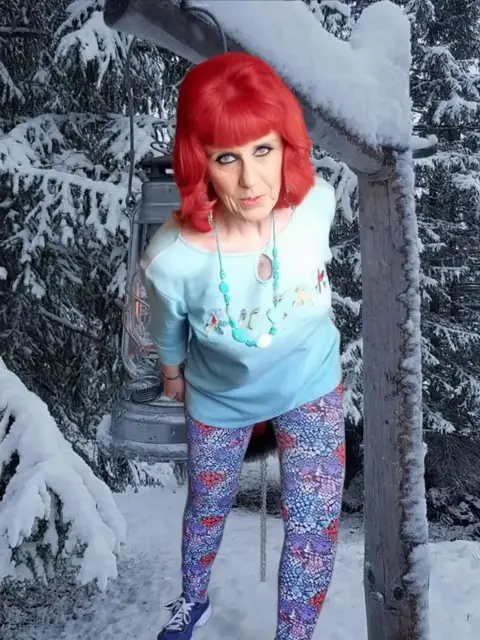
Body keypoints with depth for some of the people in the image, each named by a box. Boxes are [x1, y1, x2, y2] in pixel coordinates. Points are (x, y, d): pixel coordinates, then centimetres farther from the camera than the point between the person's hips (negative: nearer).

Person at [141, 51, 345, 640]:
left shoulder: (317, 201, -29)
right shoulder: (172, 258, -36)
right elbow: (168, 330, -13)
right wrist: (172, 376, 7)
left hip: (311, 383, 2)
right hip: (219, 398, -1)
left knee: (314, 527, 10)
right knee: (207, 508, 25)